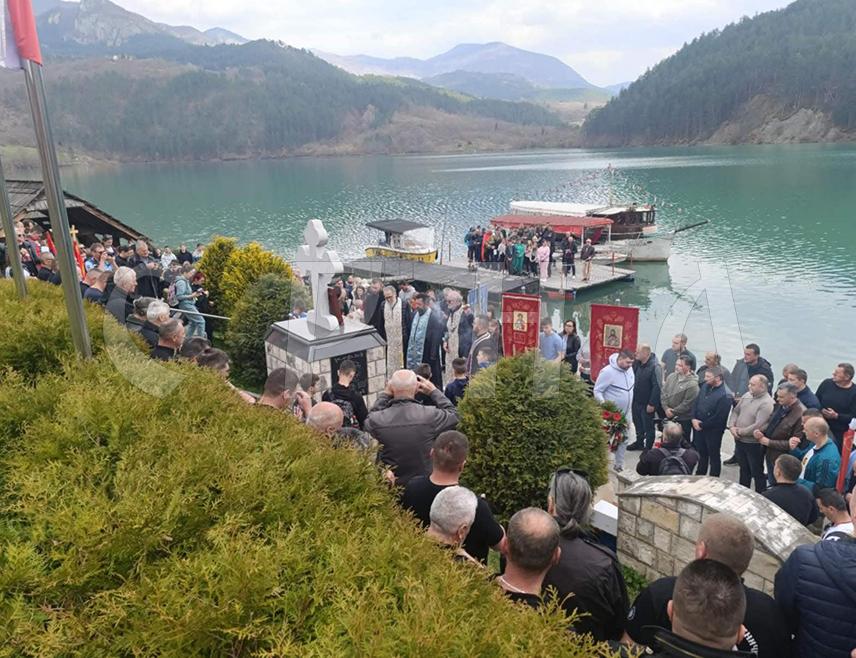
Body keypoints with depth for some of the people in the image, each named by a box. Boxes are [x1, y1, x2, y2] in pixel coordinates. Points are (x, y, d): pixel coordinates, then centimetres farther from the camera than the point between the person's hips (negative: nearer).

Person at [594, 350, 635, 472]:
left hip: (626, 414, 7)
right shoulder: (607, 372, -22)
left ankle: (619, 465, 30)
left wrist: (629, 408, 14)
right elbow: (597, 391, -18)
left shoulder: (629, 369, -1)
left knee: (624, 439, 15)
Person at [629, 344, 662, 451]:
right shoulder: (637, 363, 1)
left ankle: (648, 447, 21)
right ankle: (639, 443, 41)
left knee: (648, 426, 7)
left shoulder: (654, 366, -23)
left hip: (647, 403, -8)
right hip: (637, 401, 8)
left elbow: (657, 386, -23)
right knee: (638, 423, 23)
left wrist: (652, 404, -21)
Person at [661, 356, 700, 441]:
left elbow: (687, 404, -19)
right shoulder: (671, 376, 1)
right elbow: (663, 393, 4)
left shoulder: (692, 384, -19)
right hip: (668, 416, 6)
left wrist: (673, 412, -13)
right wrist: (666, 408, -8)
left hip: (683, 420, -6)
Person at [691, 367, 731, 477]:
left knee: (714, 456, 9)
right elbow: (696, 403, 8)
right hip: (699, 427, 7)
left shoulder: (725, 394, -22)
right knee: (701, 453, 20)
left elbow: (718, 417, -22)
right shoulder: (705, 386, 2)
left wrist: (702, 425, -14)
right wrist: (694, 419, -7)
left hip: (713, 431, -7)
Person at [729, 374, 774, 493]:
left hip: (754, 444, -7)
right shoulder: (747, 395, 3)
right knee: (743, 469, 23)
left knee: (757, 473, 9)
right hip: (739, 440, 7)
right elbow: (735, 411, 9)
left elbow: (758, 426, -27)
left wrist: (741, 431, -16)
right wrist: (732, 426, -7)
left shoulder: (766, 403, -21)